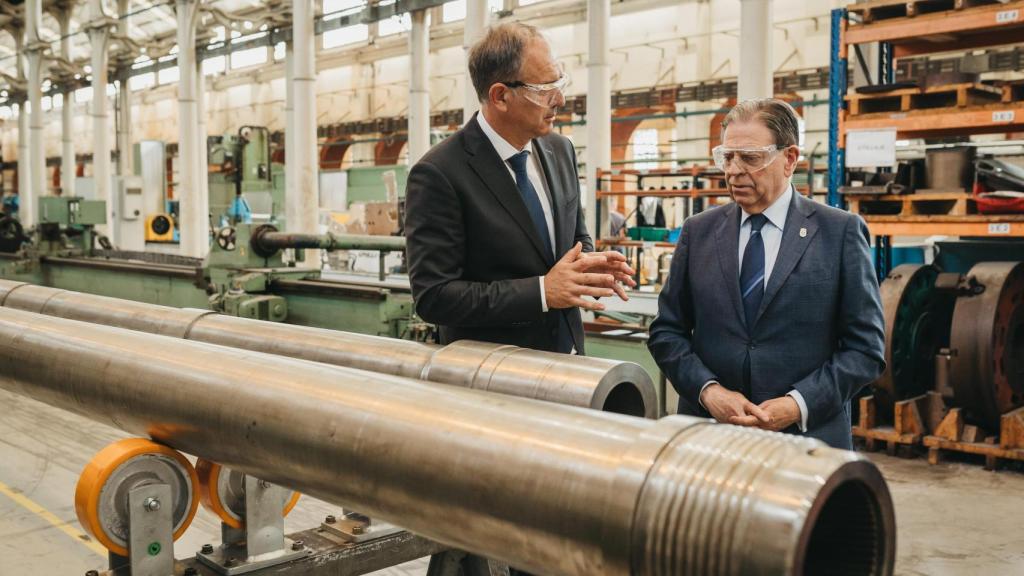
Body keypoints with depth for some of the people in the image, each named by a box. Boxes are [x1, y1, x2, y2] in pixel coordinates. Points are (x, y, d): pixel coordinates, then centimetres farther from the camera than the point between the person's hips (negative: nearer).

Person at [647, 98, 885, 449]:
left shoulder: (840, 233, -3)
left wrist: (799, 404, -15)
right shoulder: (698, 232, 5)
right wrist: (707, 390, -10)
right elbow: (666, 331, 6)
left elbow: (866, 346, -3)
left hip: (807, 434, -2)